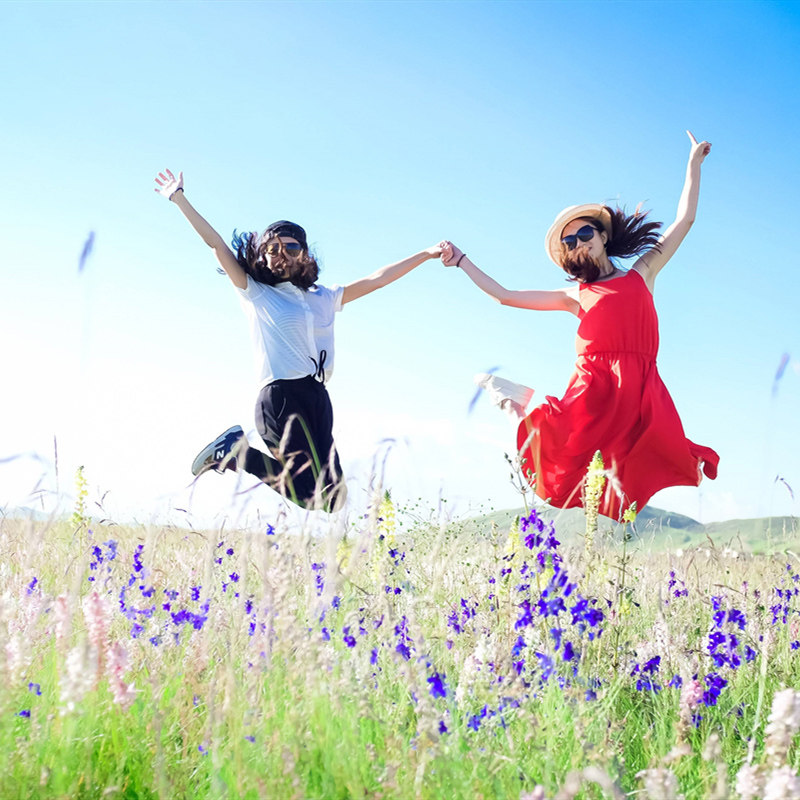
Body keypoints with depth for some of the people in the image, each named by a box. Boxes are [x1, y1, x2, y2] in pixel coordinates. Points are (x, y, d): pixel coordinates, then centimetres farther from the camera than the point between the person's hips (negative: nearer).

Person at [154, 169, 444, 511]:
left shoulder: (323, 298, 21)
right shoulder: (256, 294, 8)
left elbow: (376, 279, 21)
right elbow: (216, 244, 3)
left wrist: (427, 254, 19)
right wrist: (180, 200, -1)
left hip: (317, 397, 6)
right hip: (280, 396, -6)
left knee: (331, 498, -4)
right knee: (311, 497, -13)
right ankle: (231, 450, 6)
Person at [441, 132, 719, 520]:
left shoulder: (641, 275, 22)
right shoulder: (576, 295, 23)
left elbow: (684, 220, 23)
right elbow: (505, 296, 24)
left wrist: (694, 163, 24)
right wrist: (461, 261, 25)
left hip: (640, 388, 0)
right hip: (593, 386, 1)